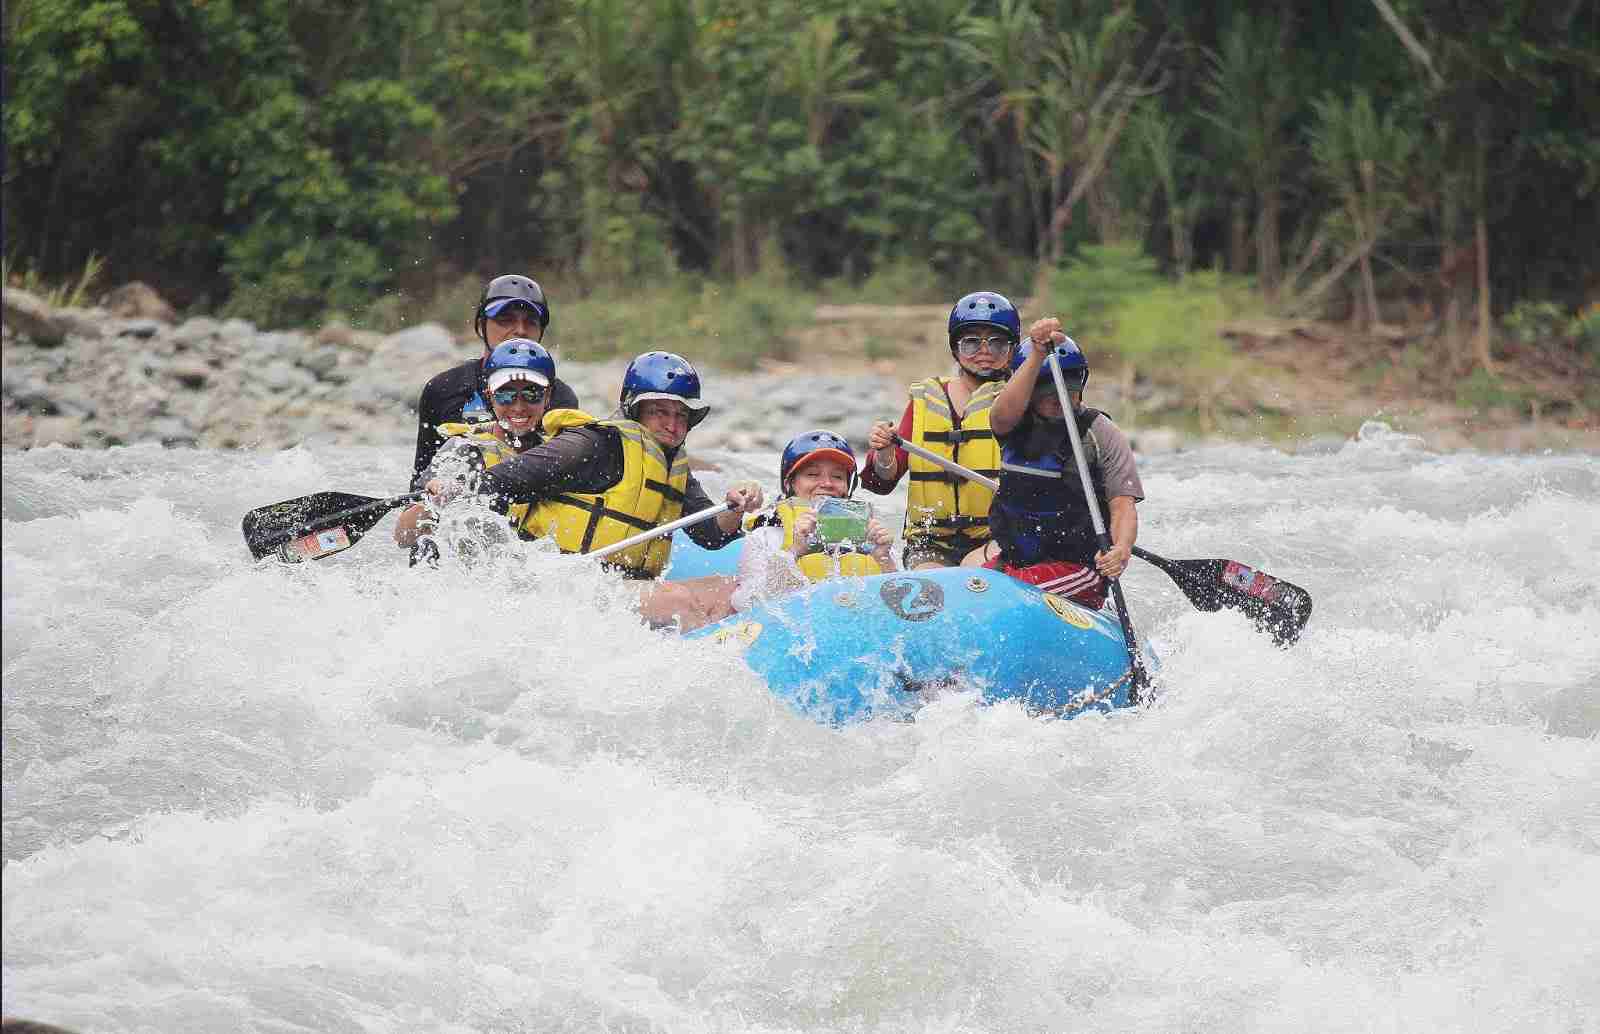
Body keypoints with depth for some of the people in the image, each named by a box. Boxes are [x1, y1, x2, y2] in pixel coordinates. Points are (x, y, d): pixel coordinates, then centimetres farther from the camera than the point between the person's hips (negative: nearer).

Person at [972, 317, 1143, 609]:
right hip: (1013, 557, 6)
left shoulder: (1103, 434, -4)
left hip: (1075, 568, -6)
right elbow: (1002, 415, -22)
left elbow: (1123, 504, -10)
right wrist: (1037, 355, -35)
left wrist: (1121, 550, -32)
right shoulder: (1018, 425, 4)